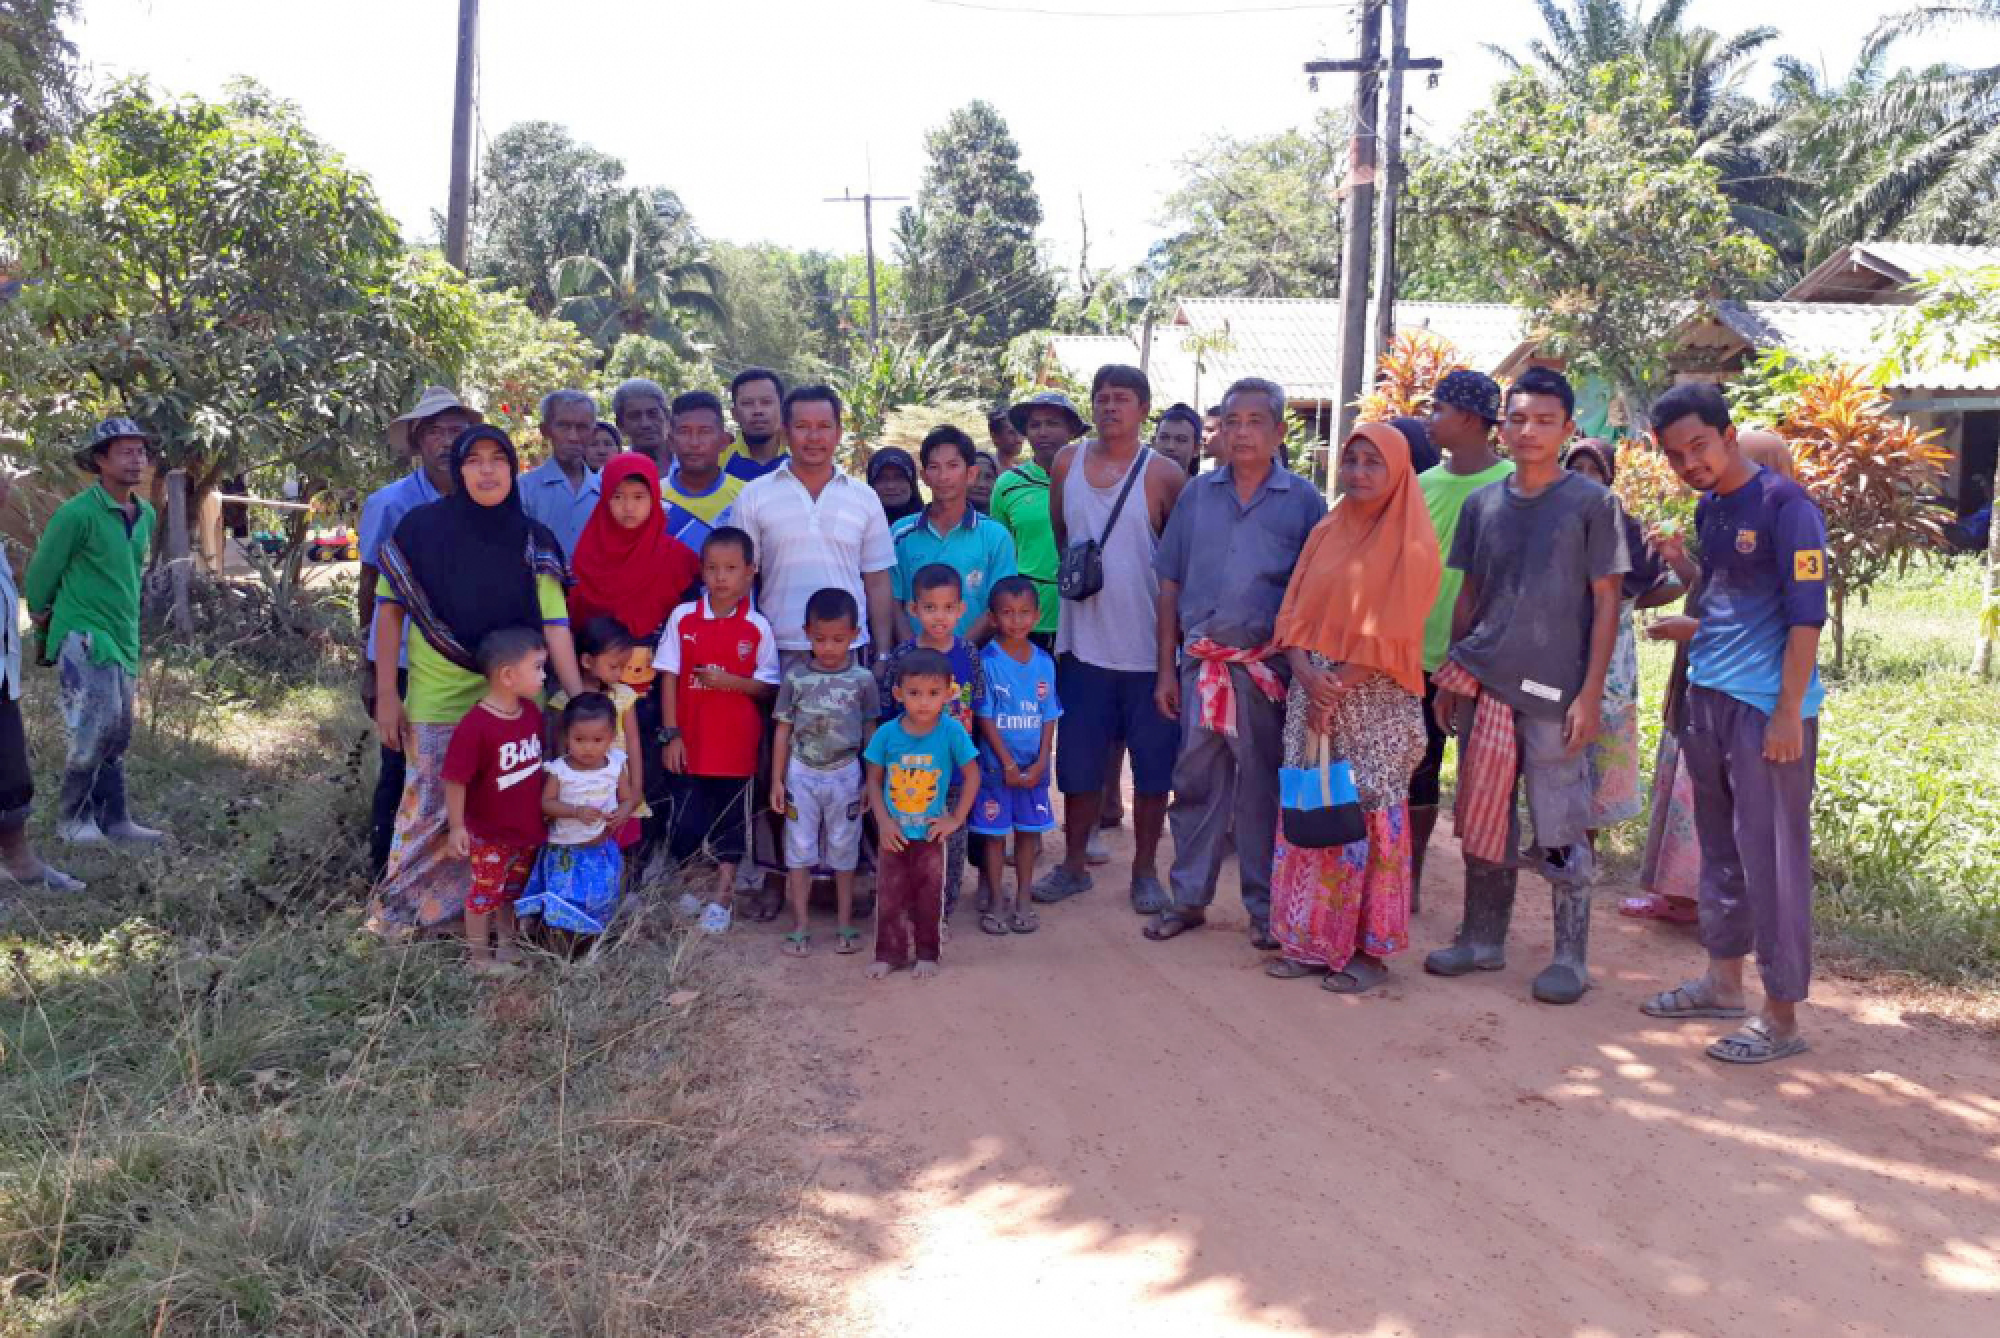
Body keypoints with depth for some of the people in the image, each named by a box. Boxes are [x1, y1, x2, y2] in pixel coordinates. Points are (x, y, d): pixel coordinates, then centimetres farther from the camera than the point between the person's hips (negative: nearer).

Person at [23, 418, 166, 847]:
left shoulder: (146, 514, 8)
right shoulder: (77, 513, -15)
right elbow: (41, 571, -3)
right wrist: (41, 616, 11)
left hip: (124, 639, 8)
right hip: (84, 636, -7)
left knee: (117, 736, 10)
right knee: (98, 726, -13)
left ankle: (115, 823, 16)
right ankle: (71, 818, 2)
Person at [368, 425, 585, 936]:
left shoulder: (533, 540, -3)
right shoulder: (422, 527, -6)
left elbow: (554, 623, -8)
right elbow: (389, 610, -1)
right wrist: (386, 694, -4)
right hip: (437, 701, -2)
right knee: (430, 809, 3)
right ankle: (398, 910, 21)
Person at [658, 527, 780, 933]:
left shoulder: (758, 627, -4)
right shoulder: (682, 617, -2)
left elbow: (769, 686, -1)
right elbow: (669, 678, -1)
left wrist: (731, 681, -18)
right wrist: (670, 734, -5)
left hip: (736, 742, -1)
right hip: (690, 738, 1)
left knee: (730, 816, 6)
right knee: (687, 818, 8)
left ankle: (722, 897, 17)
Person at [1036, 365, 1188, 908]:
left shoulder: (1164, 475, -5)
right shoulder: (1067, 462, 5)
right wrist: (1075, 573, 11)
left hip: (1149, 646, -3)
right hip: (1084, 641, 3)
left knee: (1152, 766, 6)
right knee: (1078, 763, 11)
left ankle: (1145, 871, 20)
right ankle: (1074, 864, 25)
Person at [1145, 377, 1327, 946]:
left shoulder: (1303, 501, 1)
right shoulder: (1197, 494, 8)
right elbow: (1170, 585, 9)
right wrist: (1167, 668, 5)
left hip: (1266, 666, -2)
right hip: (1199, 663, 3)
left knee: (1262, 788, 5)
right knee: (1195, 782, 9)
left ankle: (1265, 905, 18)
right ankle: (1189, 897, 20)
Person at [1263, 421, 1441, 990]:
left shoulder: (1412, 544, -5)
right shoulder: (1326, 532, 12)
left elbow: (1389, 638, -11)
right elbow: (1294, 612, 7)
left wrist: (1335, 687, -13)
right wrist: (1306, 673, -10)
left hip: (1374, 703, -5)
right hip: (1311, 693, 5)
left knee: (1366, 820, -2)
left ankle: (1370, 949, 9)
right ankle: (1312, 939, 15)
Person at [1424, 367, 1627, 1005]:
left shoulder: (1591, 503, -2)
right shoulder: (1482, 504, 10)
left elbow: (1606, 602, -4)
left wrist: (1591, 692, -10)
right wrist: (1450, 676, 11)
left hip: (1553, 692, -4)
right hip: (1482, 685, 4)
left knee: (1560, 832, 1)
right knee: (1483, 819, 12)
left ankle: (1571, 956, 14)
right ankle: (1482, 939, 25)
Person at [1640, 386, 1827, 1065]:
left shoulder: (1784, 504, -12)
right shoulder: (1707, 508, 12)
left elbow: (1806, 614, -16)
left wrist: (1787, 714, -19)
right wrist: (1682, 563, 5)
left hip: (1767, 705, -8)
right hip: (1707, 696, 8)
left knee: (1770, 857, -3)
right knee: (1721, 848, 16)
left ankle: (1781, 1016, 5)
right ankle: (1723, 981, 29)